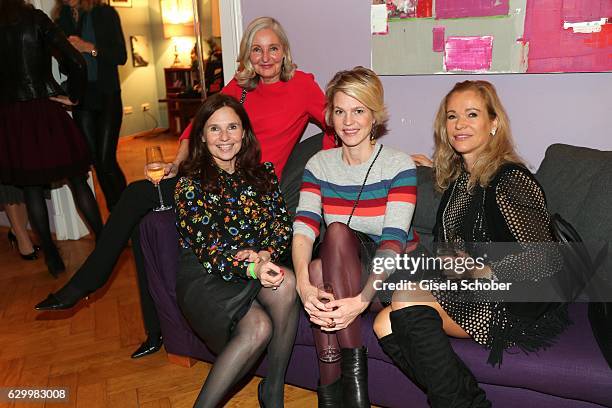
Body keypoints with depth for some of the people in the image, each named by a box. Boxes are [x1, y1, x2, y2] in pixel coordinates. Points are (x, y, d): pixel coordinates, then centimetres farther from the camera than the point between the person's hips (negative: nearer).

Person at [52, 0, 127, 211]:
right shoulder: (61, 19, 11)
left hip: (107, 95, -4)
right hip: (80, 97, 4)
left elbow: (121, 56, -4)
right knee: (96, 161, 3)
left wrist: (89, 48, -13)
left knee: (106, 160, -12)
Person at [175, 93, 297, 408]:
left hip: (260, 267, 4)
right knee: (258, 327, -32)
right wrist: (251, 268, -30)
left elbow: (283, 224, 6)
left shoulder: (263, 173, 10)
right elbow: (207, 251, -12)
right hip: (205, 275, -4)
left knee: (286, 283, -31)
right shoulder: (190, 184, -3)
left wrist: (266, 254, -16)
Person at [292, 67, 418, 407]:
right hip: (337, 270, 3)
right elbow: (304, 228, -13)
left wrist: (361, 300, -36)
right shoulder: (320, 164, 2)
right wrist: (304, 284, -32)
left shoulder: (399, 165, -10)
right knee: (316, 269, -32)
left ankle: (352, 368, -25)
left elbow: (393, 241, -21)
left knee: (338, 232, -30)